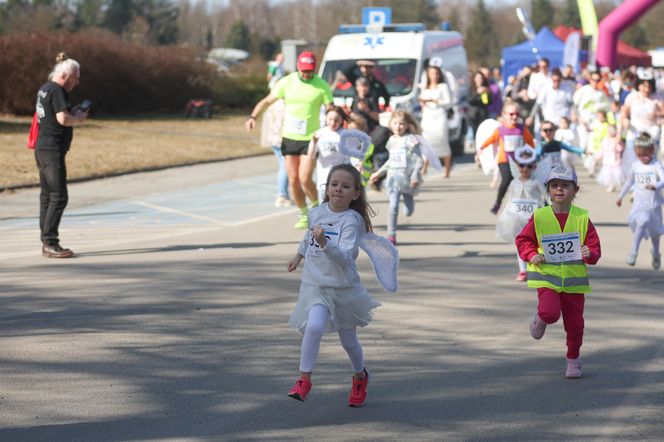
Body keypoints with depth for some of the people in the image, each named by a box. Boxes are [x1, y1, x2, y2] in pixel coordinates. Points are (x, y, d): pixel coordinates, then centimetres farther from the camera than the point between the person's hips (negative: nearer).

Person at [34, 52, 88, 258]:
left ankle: (47, 242, 14)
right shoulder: (57, 91, -14)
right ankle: (50, 243, -9)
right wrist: (78, 118, -6)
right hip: (53, 150, -10)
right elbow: (63, 119, -24)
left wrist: (73, 113, 11)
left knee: (47, 195, 11)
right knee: (59, 197, -8)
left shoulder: (45, 88, 15)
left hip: (42, 148, 10)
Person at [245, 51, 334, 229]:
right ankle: (304, 215, 22)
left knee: (305, 179, -12)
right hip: (289, 137, 3)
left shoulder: (322, 86, -5)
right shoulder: (286, 82, 0)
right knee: (293, 180, 5)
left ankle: (316, 207, 15)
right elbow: (267, 101, 3)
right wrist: (253, 117, -11)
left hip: (310, 138, -3)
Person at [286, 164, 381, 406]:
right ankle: (304, 380, -15)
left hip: (343, 287, -2)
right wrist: (299, 255, 35)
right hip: (315, 284, 2)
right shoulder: (317, 213, -1)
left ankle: (360, 377, 42)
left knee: (349, 340, 14)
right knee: (314, 327, -24)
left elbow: (344, 257, -30)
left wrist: (324, 242, -45)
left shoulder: (351, 221, -16)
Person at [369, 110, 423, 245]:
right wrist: (379, 173, 25)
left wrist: (415, 176, -21)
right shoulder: (392, 141, 9)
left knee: (408, 212, 7)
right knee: (393, 207, -12)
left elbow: (419, 160, -9)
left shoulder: (411, 140, -7)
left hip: (408, 179, -3)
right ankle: (391, 235, -6)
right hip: (394, 178, 3)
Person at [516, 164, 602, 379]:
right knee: (550, 311, -24)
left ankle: (573, 359, 30)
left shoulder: (582, 218, -2)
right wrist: (531, 255, -11)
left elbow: (595, 246, 2)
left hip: (574, 277, 1)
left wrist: (590, 254, -20)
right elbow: (523, 239, 7)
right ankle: (540, 318, 14)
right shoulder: (539, 216, -4)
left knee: (574, 322, 7)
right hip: (547, 275, -1)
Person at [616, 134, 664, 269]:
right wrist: (621, 196, 25)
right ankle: (633, 252, -22)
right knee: (641, 223, -23)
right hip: (639, 203, 1)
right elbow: (629, 182, 18)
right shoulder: (635, 166, 3)